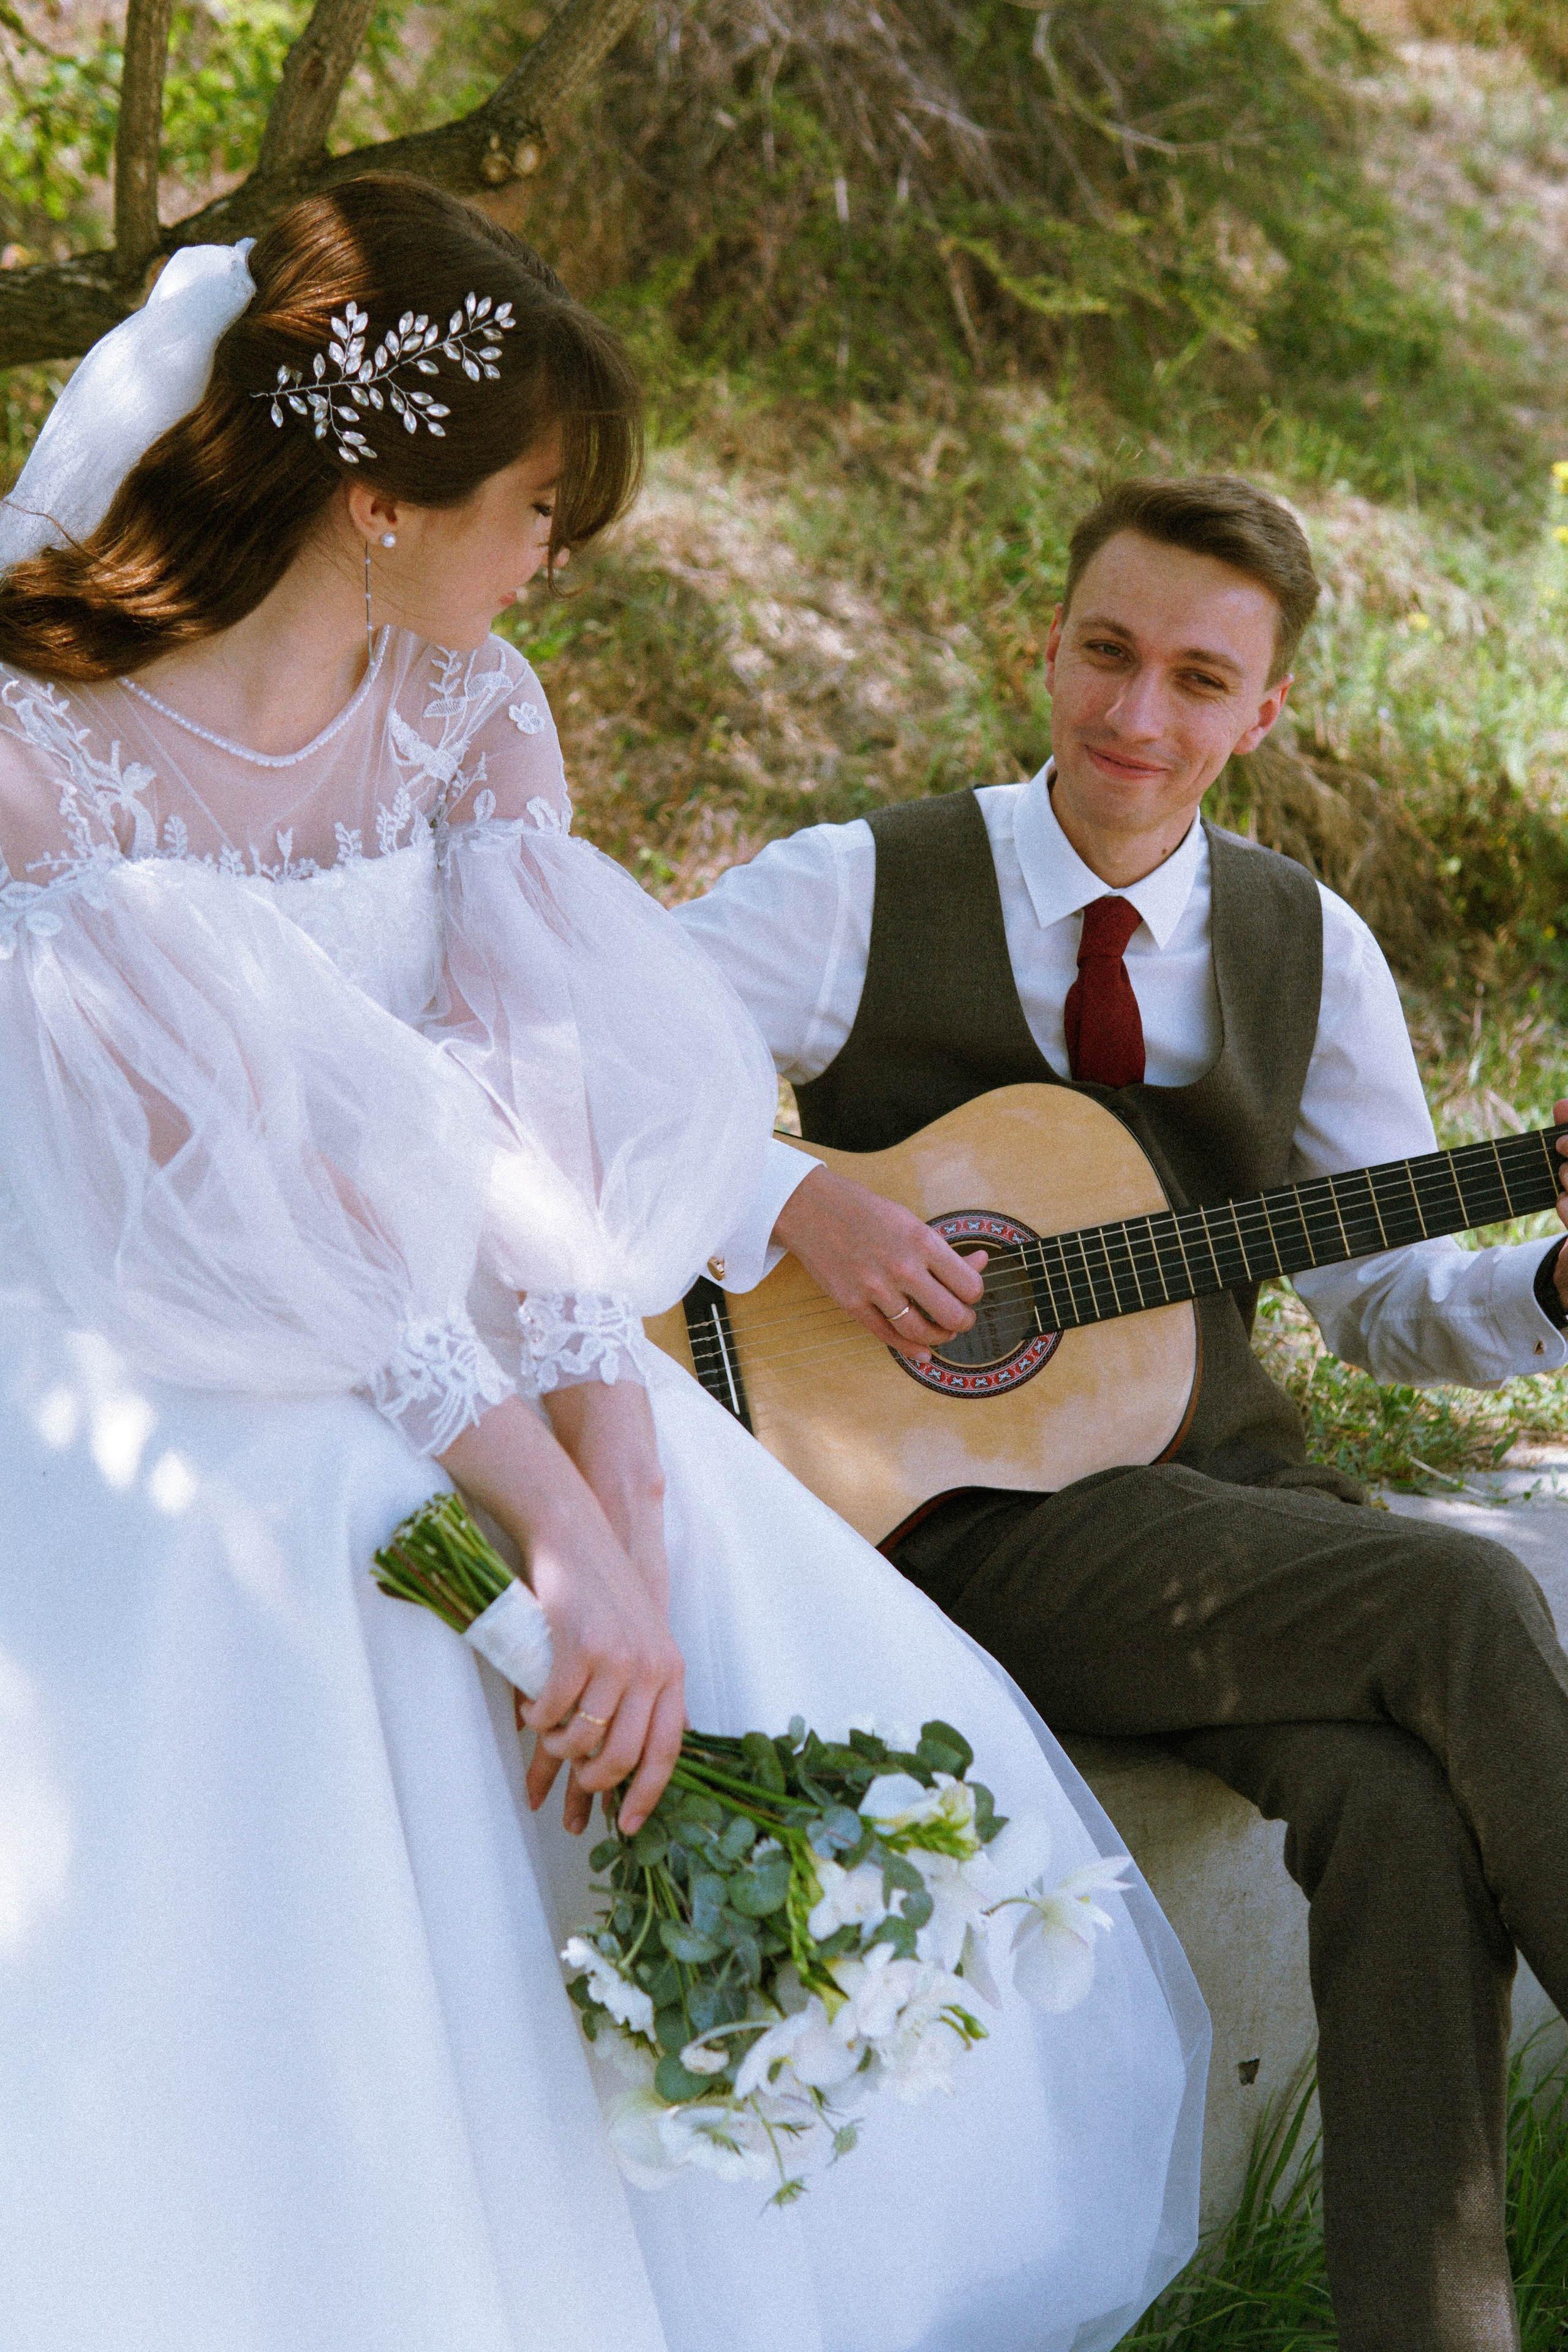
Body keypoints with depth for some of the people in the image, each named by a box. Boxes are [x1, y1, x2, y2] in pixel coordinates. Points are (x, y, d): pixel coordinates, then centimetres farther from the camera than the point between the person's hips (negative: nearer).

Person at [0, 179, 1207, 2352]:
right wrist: (562, 1534, -25)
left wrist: (624, 1528, -20)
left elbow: (558, 1141, -7)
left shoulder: (477, 715, 3)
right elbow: (255, 1198, -21)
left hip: (488, 1382, 5)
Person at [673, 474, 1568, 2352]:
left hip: (1225, 1497, 4)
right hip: (960, 1515, -4)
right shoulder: (860, 893, -3)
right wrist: (790, 1197, -21)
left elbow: (1385, 1300, 14)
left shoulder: (1311, 948, 10)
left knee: (1408, 1804, -30)